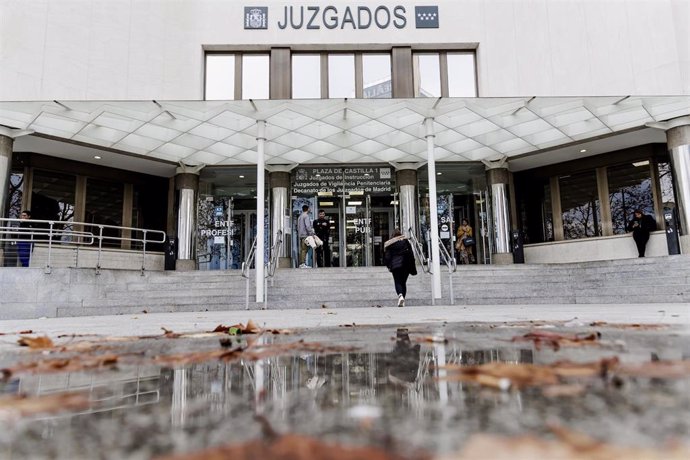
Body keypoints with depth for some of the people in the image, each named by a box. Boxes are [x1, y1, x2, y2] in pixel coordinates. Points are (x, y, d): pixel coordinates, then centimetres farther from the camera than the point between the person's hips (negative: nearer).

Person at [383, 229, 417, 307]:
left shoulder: (388, 244, 5)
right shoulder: (405, 241, 6)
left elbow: (387, 257, 1)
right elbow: (411, 253, 2)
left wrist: (389, 266, 10)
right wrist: (412, 267, 6)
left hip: (395, 265, -1)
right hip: (405, 265, 1)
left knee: (397, 282, 1)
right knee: (403, 282, 10)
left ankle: (400, 295, -28)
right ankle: (403, 301, 8)